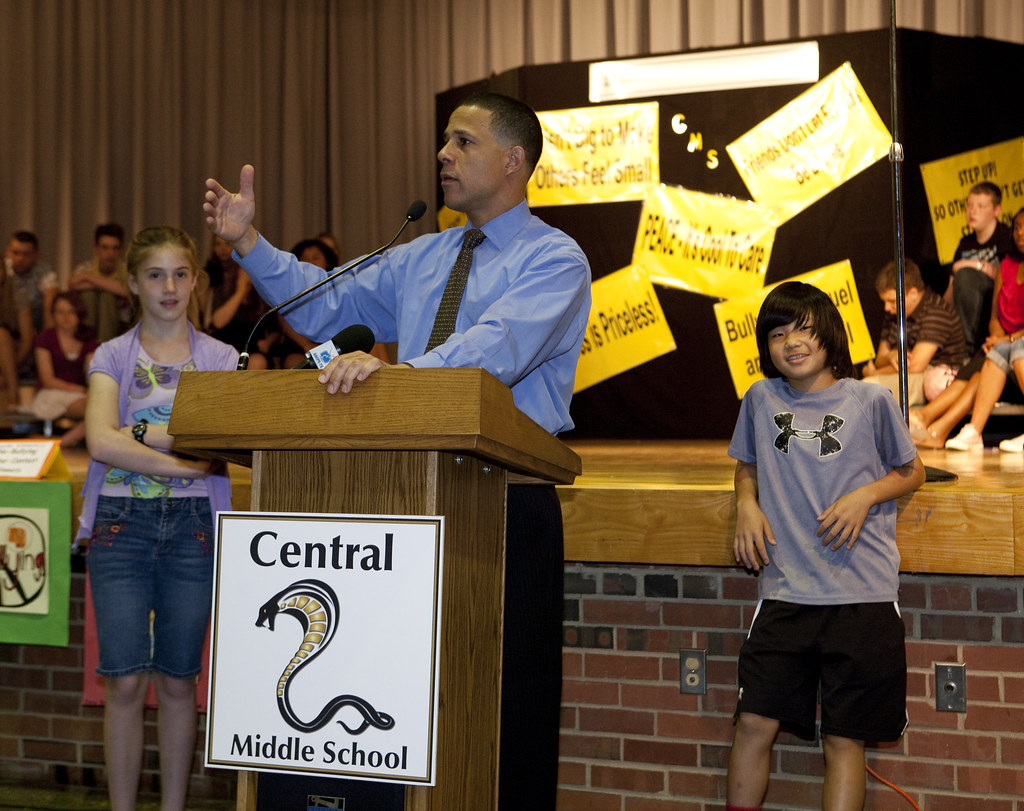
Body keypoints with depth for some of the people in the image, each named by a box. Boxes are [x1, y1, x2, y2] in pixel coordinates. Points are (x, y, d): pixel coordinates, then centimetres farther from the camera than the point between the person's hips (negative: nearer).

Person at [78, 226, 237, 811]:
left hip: (194, 525, 0)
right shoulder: (113, 356, 7)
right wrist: (188, 461, -15)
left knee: (178, 681, 5)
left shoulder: (222, 359, 8)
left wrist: (143, 435, -12)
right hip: (122, 521, 0)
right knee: (125, 681, -4)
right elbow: (102, 441, -10)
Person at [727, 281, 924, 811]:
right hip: (784, 592, 2)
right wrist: (747, 504, 3)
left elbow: (912, 471, 11)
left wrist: (864, 496, -8)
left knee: (843, 738, 3)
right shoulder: (761, 399, 7)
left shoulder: (870, 400, -1)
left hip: (862, 594, -2)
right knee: (754, 723, 0)